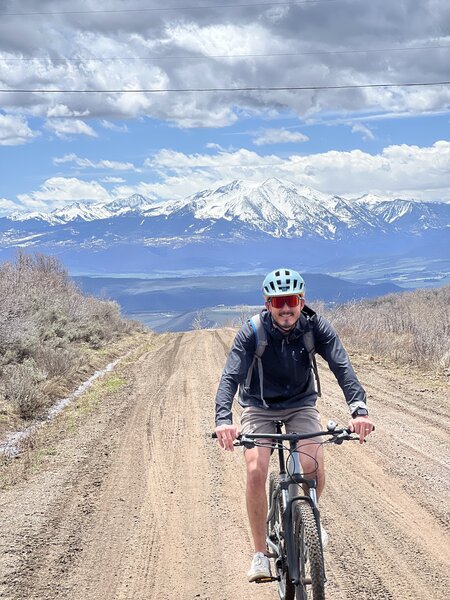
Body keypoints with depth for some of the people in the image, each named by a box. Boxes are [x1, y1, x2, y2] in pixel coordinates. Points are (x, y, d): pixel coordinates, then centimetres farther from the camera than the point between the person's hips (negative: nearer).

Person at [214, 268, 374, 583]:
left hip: (301, 405, 1)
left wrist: (359, 409, -46)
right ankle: (260, 554, -6)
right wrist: (223, 419, -50)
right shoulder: (252, 332, -23)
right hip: (260, 407, -1)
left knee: (315, 468, -21)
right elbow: (231, 376, -32)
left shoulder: (316, 327, -20)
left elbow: (342, 366, -29)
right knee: (256, 472, -21)